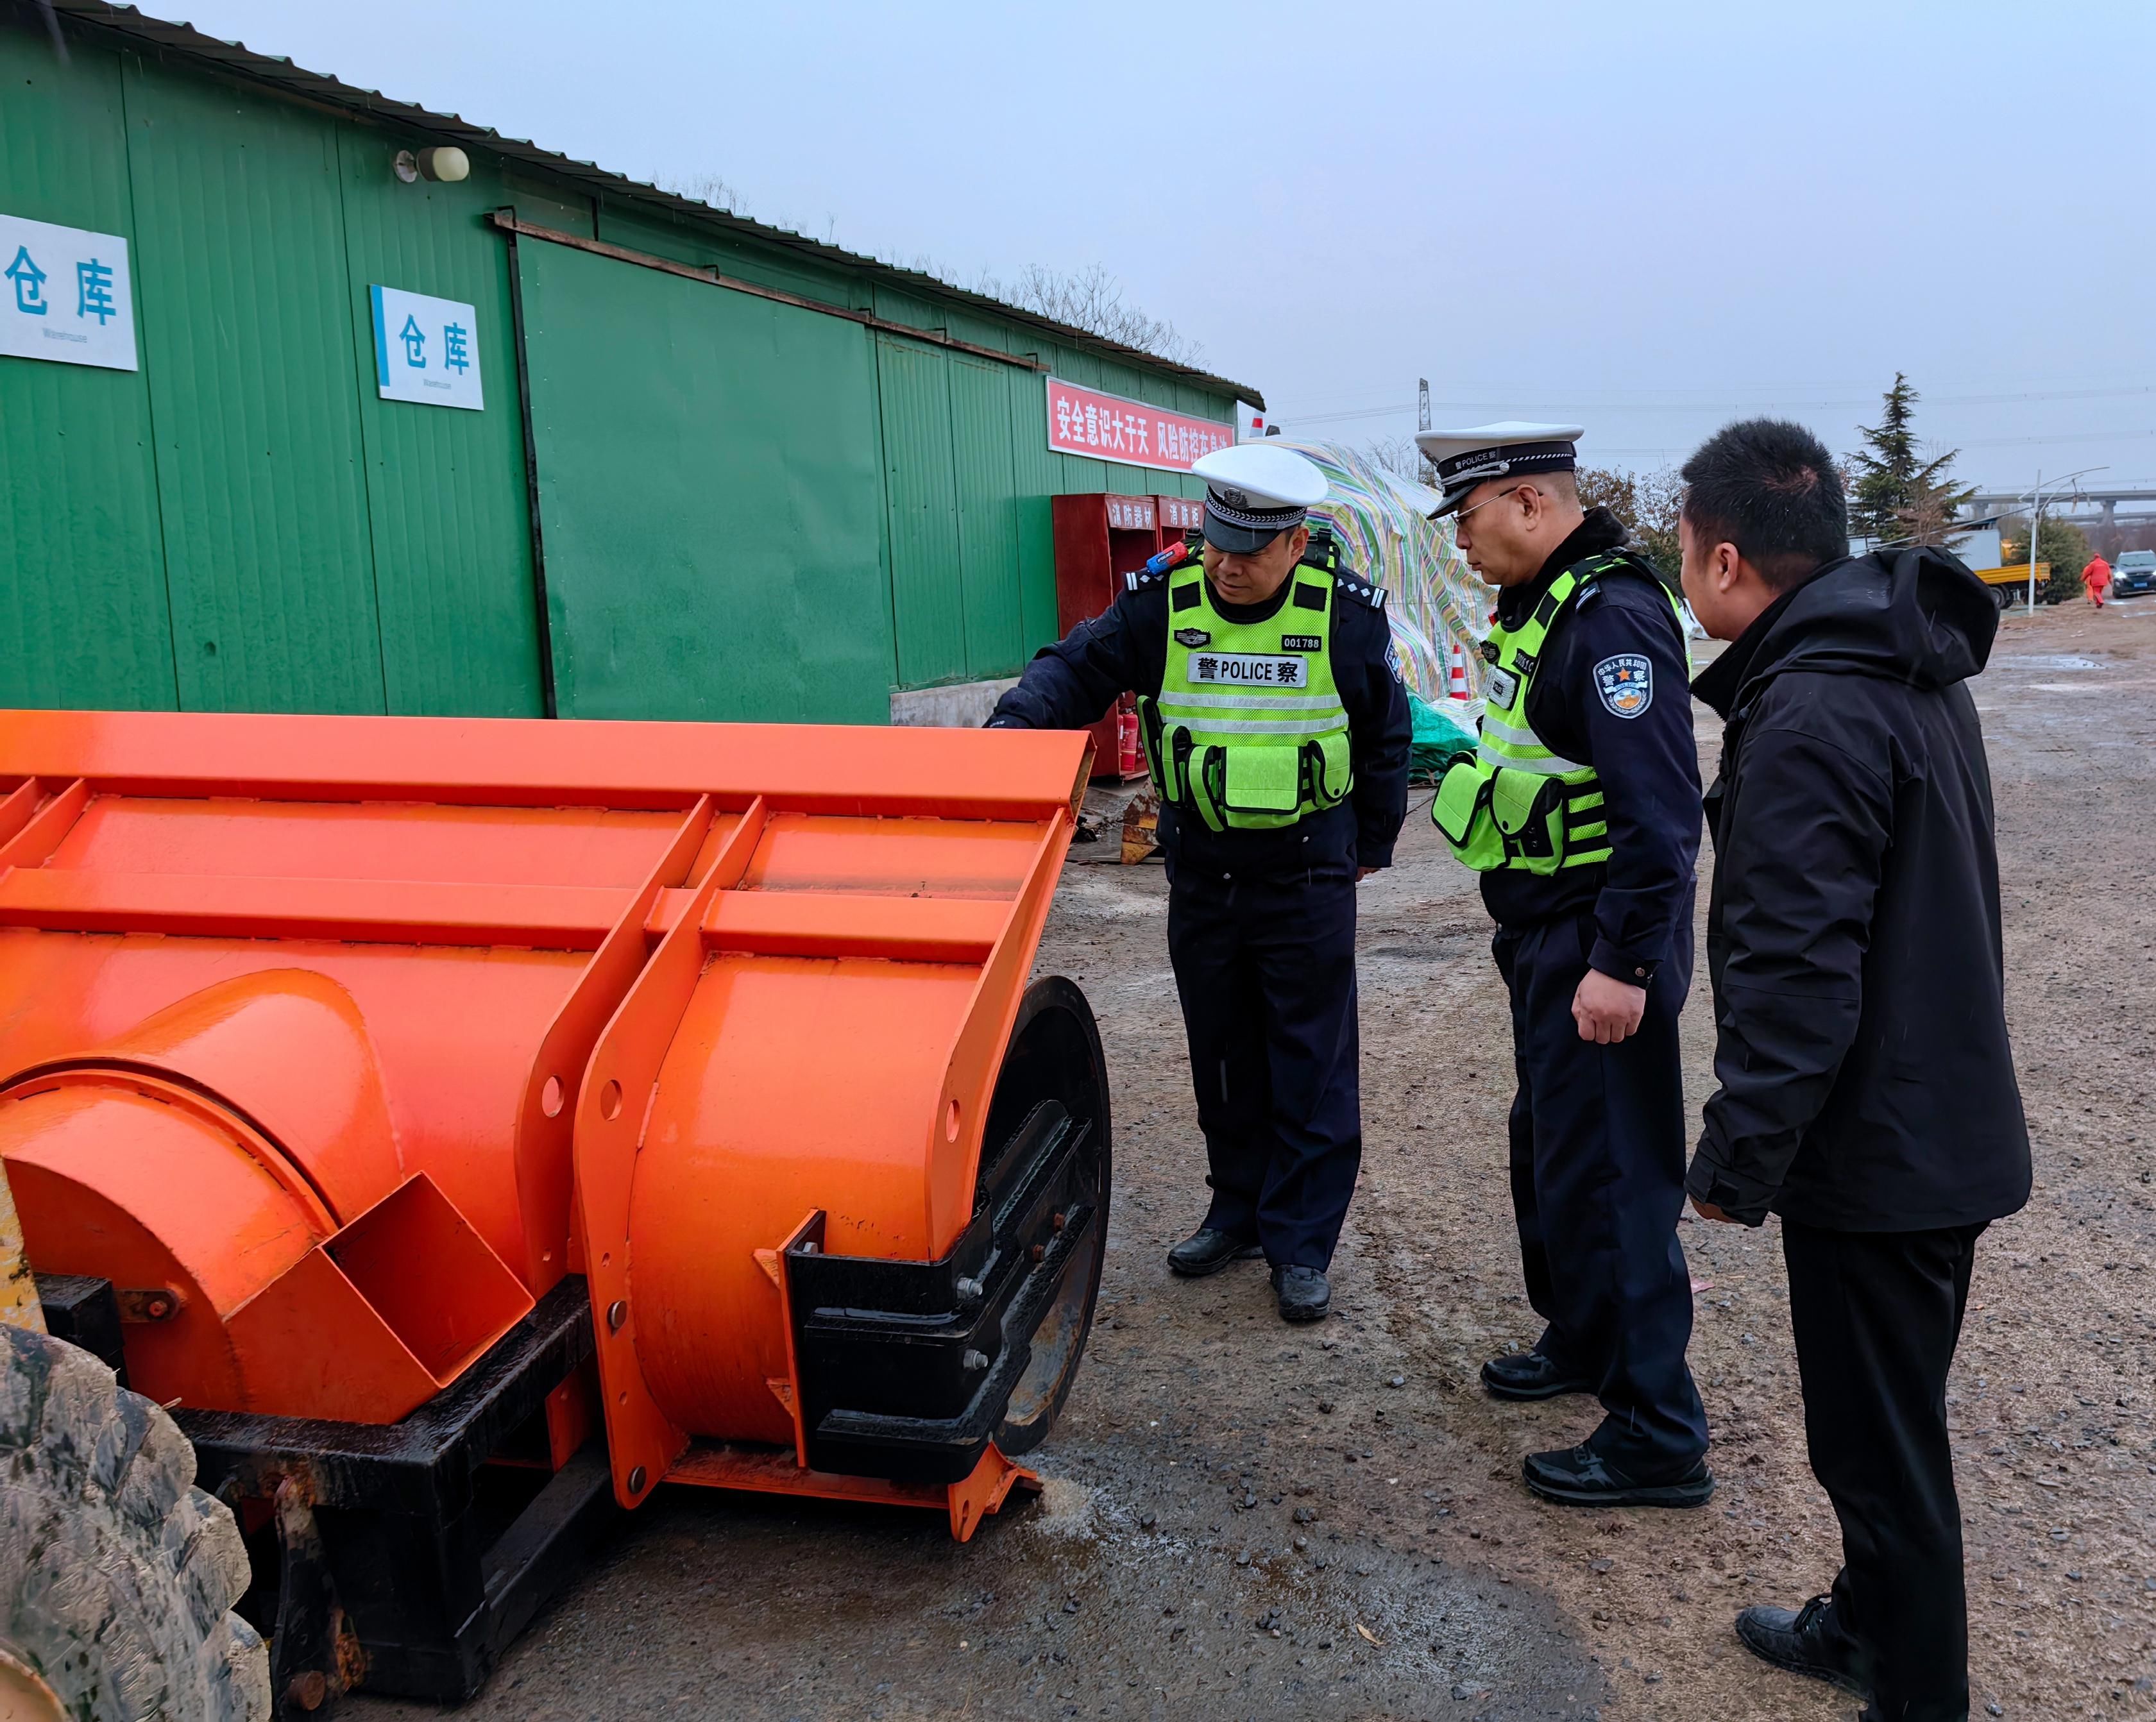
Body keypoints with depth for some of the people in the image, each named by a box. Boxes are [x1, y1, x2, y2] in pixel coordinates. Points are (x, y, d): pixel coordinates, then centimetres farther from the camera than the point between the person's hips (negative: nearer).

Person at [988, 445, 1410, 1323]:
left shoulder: (1347, 613, -7)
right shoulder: (1164, 601, -6)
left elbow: (1386, 732, 5)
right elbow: (1079, 667, -1)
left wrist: (1372, 842, 10)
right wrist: (1018, 721, -21)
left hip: (1306, 874, -2)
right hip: (1199, 869, 3)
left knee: (1311, 1062, 2)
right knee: (1221, 1052, 14)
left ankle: (1301, 1241, 13)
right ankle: (1240, 1209, 30)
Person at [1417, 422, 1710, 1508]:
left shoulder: (1613, 617, -21)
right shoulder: (1545, 603, 11)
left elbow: (1659, 809, -27)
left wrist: (1624, 963, -27)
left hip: (1600, 953, -11)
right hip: (1547, 936, 11)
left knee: (1607, 1179, -4)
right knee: (1549, 1149, 22)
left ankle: (1655, 1437, 8)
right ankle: (1581, 1342, 41)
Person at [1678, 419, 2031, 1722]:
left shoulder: (1809, 719, -25)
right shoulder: (1918, 671, 7)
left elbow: (1796, 979, -27)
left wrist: (1737, 1157, -16)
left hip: (1872, 1154, -10)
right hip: (1950, 1124, 10)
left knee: (1881, 1444, 6)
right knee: (1892, 1418, 24)